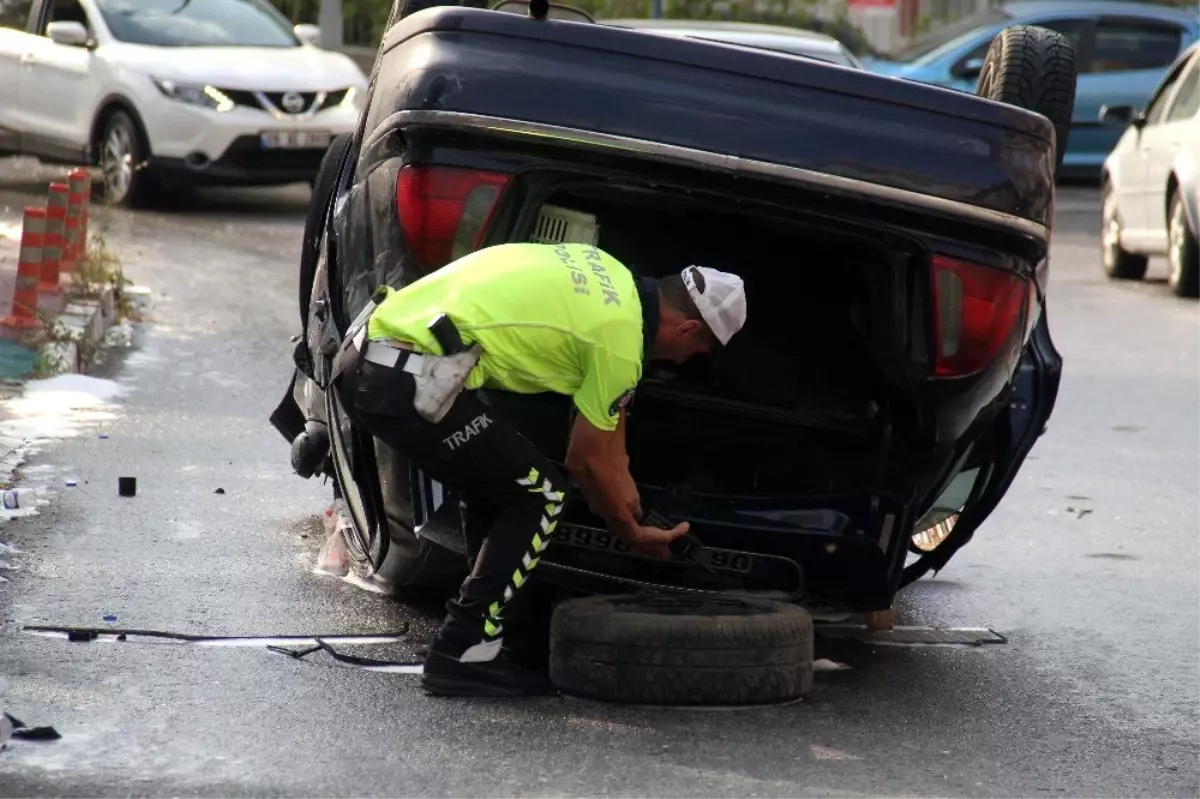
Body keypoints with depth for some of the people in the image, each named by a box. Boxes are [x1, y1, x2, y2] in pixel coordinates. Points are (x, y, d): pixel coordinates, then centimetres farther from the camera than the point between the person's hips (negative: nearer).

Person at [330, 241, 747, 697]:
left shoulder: (606, 276, 21)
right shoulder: (619, 340, -6)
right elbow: (585, 461, 5)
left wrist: (626, 500, 35)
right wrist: (631, 532, 21)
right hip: (412, 381, -9)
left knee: (497, 487, 23)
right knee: (539, 495, 4)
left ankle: (487, 632, 26)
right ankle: (464, 654, 2)